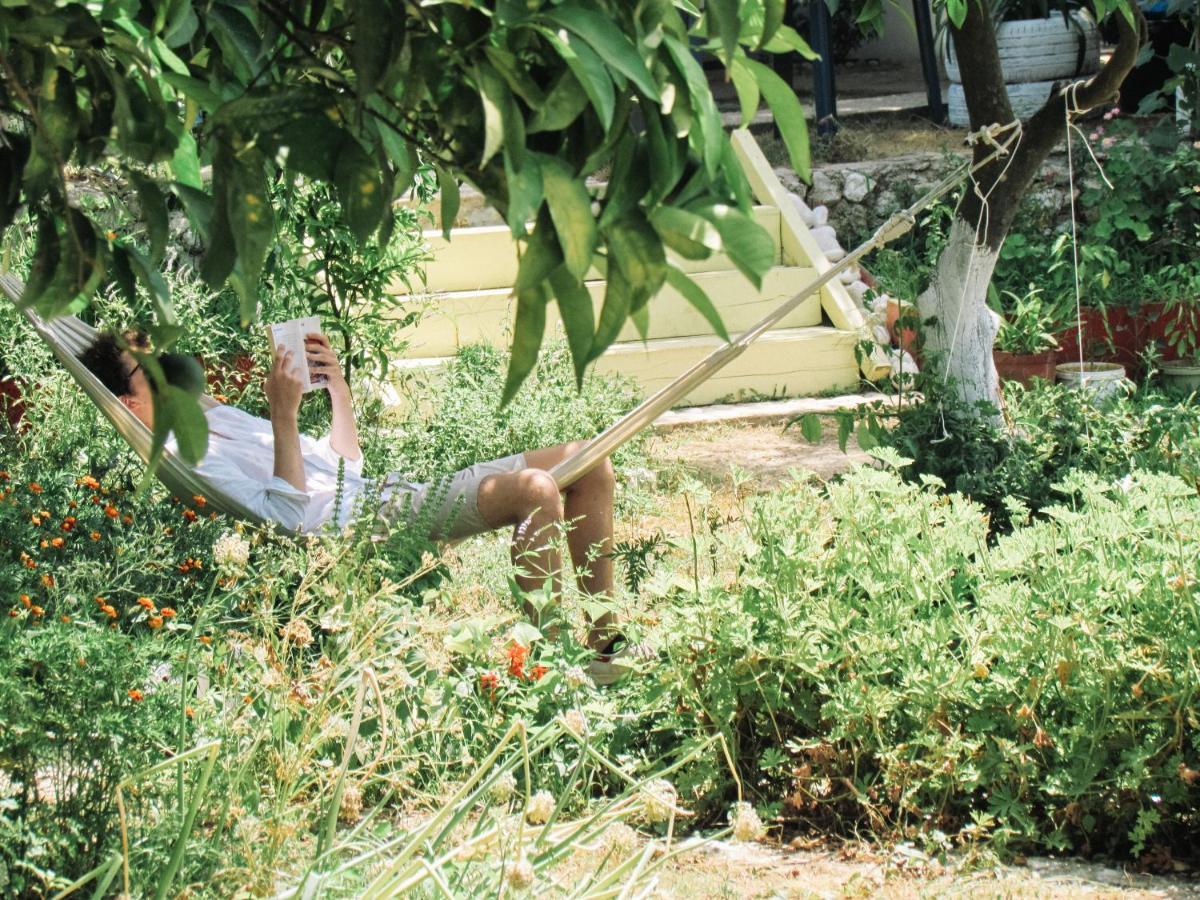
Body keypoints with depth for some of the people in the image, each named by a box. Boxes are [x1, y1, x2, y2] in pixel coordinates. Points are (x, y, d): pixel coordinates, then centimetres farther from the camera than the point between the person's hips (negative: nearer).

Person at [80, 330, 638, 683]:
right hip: (378, 526, -10)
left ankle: (602, 640, 4)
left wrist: (337, 384, 17)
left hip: (395, 493, 10)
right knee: (534, 489, -32)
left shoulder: (217, 415, 25)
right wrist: (283, 416, -21)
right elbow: (290, 518, -19)